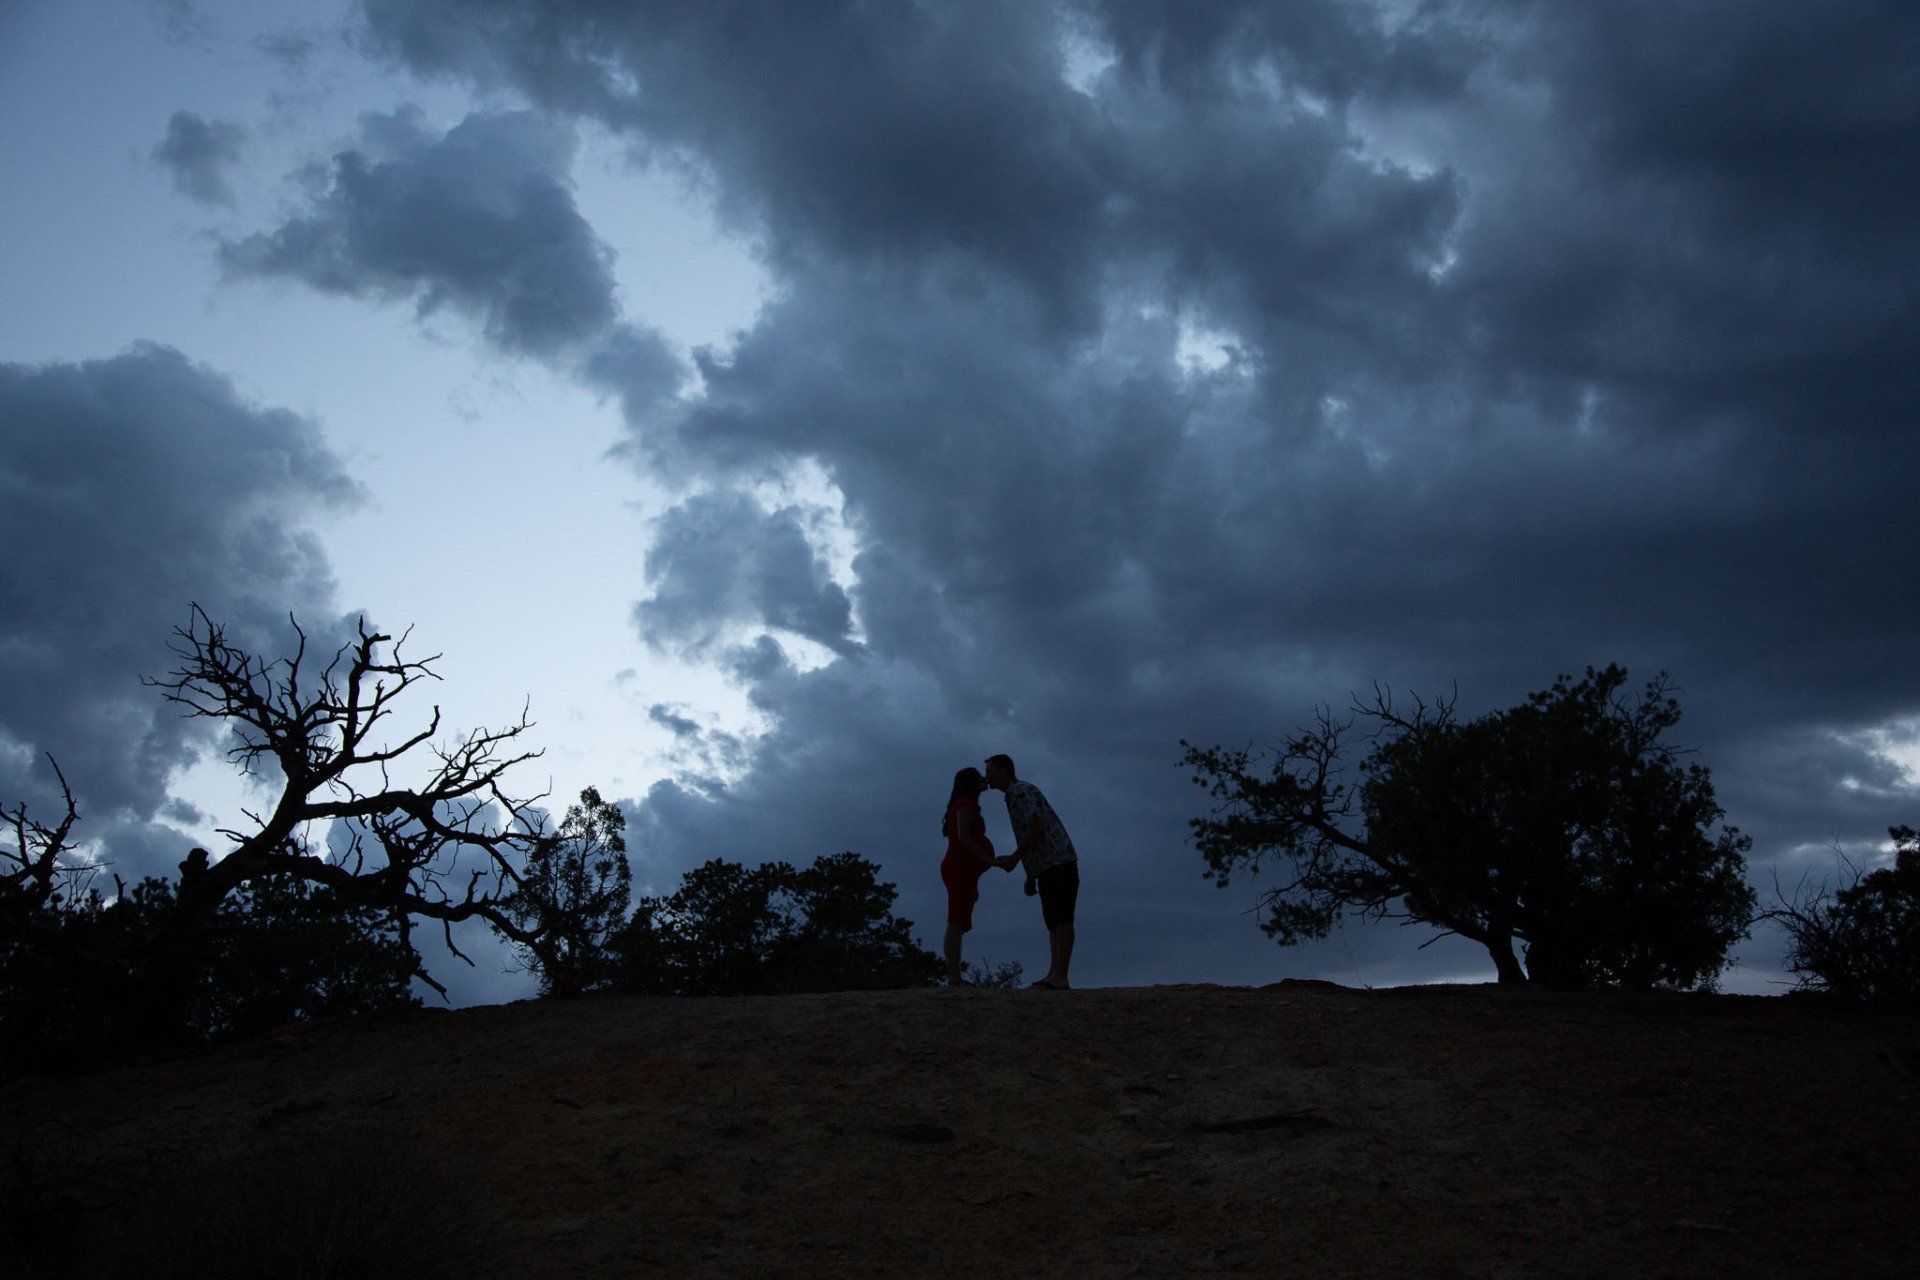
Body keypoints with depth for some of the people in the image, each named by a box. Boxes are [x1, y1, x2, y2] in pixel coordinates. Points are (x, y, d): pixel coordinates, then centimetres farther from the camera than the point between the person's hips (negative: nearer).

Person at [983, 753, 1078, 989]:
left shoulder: (1021, 791, -10)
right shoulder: (1017, 797, 23)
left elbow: (1038, 828, -22)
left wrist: (1014, 858, -16)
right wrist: (1030, 877, 22)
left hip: (1059, 863, -11)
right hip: (1048, 868, 11)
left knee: (1061, 920, -15)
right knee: (1054, 923, 4)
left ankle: (1060, 978, -21)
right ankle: (1054, 976, 1)